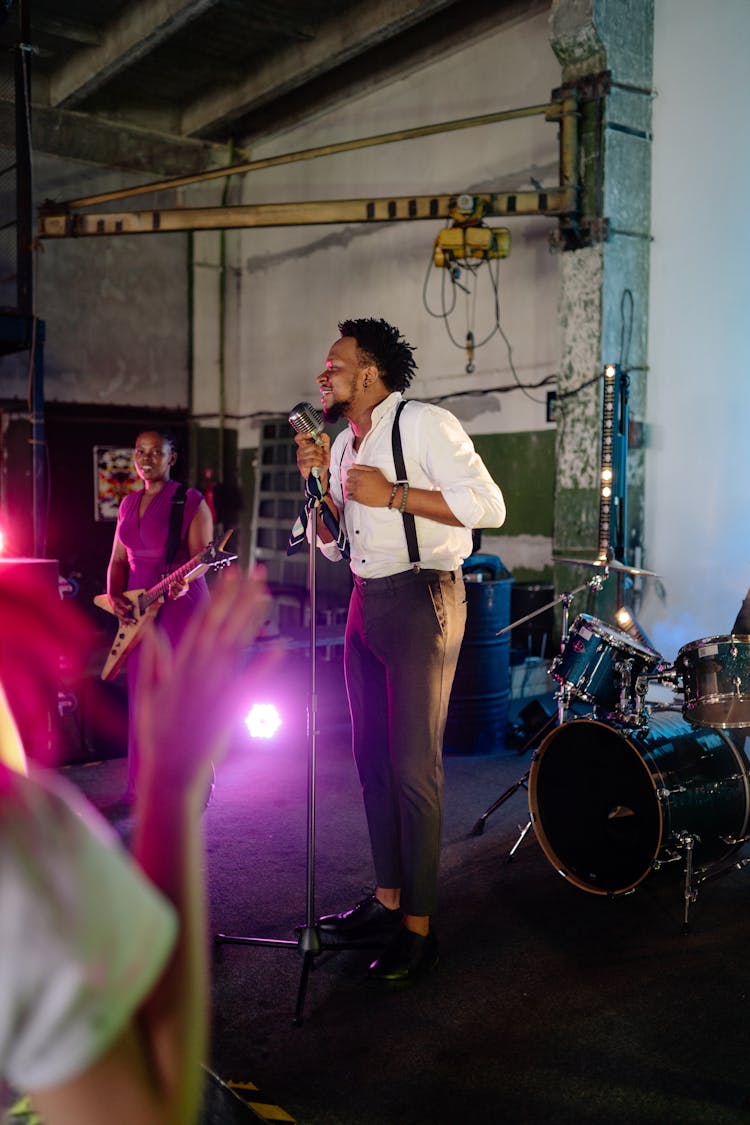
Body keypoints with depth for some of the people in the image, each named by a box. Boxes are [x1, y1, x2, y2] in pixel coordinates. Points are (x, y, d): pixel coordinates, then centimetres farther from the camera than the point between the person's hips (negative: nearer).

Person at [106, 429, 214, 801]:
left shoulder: (190, 501, -5)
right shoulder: (129, 504, 14)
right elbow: (119, 558, 14)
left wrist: (183, 583, -31)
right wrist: (114, 595, -3)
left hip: (180, 606, -6)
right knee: (141, 697, 9)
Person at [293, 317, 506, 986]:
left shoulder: (425, 425, -10)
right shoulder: (344, 444, 15)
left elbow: (488, 506, -20)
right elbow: (331, 545, 17)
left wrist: (393, 494, -19)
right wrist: (319, 477, 2)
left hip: (421, 602, -9)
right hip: (366, 602, 9)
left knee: (414, 768, -6)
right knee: (372, 760, 13)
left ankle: (418, 929, 6)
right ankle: (387, 900, 27)